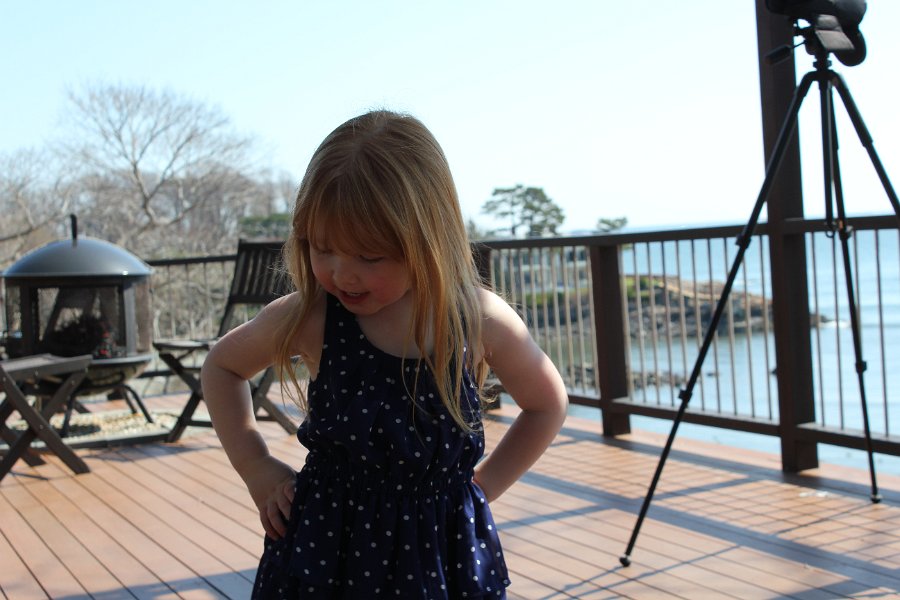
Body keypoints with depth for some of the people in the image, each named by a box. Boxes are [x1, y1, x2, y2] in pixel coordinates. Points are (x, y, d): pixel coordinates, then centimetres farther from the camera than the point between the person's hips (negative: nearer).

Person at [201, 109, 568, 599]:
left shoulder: (480, 321, -13)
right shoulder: (309, 317, -13)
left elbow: (547, 403, 5)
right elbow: (222, 366, 7)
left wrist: (483, 485, 0)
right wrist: (257, 470, 1)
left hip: (446, 553, 0)